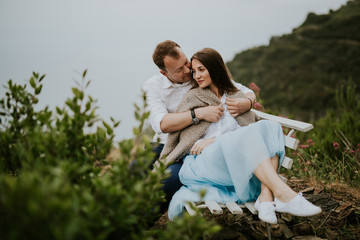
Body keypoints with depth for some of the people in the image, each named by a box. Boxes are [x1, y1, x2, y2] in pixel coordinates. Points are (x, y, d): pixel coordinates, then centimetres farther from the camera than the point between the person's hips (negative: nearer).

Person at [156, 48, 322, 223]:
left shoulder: (236, 97, 22)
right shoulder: (193, 97, 16)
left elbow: (250, 124, 5)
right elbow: (175, 133, 15)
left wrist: (216, 140, -10)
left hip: (236, 163, 4)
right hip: (202, 161, -3)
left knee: (270, 127, -22)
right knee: (248, 136, -31)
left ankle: (266, 197, -37)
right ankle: (283, 195, -43)